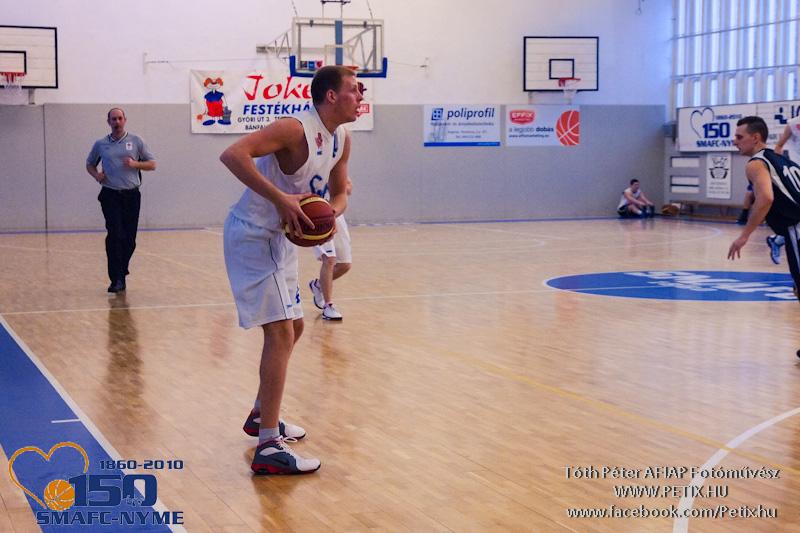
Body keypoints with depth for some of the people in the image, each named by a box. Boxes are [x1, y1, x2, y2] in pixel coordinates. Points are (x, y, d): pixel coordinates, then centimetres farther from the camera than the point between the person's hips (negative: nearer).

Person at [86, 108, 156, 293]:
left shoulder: (136, 141, 6)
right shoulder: (100, 144, 8)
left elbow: (152, 164, 7)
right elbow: (89, 164, 21)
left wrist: (135, 164, -11)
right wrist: (96, 174, -2)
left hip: (132, 195, 1)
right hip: (110, 196, -1)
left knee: (129, 239, 3)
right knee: (115, 235, -13)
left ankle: (121, 272, 23)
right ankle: (117, 279, -13)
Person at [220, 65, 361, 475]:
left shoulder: (341, 140, 5)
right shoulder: (297, 129, -22)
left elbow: (338, 193, 16)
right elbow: (232, 154, -32)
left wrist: (330, 213, -8)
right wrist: (281, 199, -36)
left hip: (279, 237, 10)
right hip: (253, 236, -10)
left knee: (292, 328, 19)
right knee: (281, 333, -15)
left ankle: (261, 416, 36)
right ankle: (268, 447, -13)